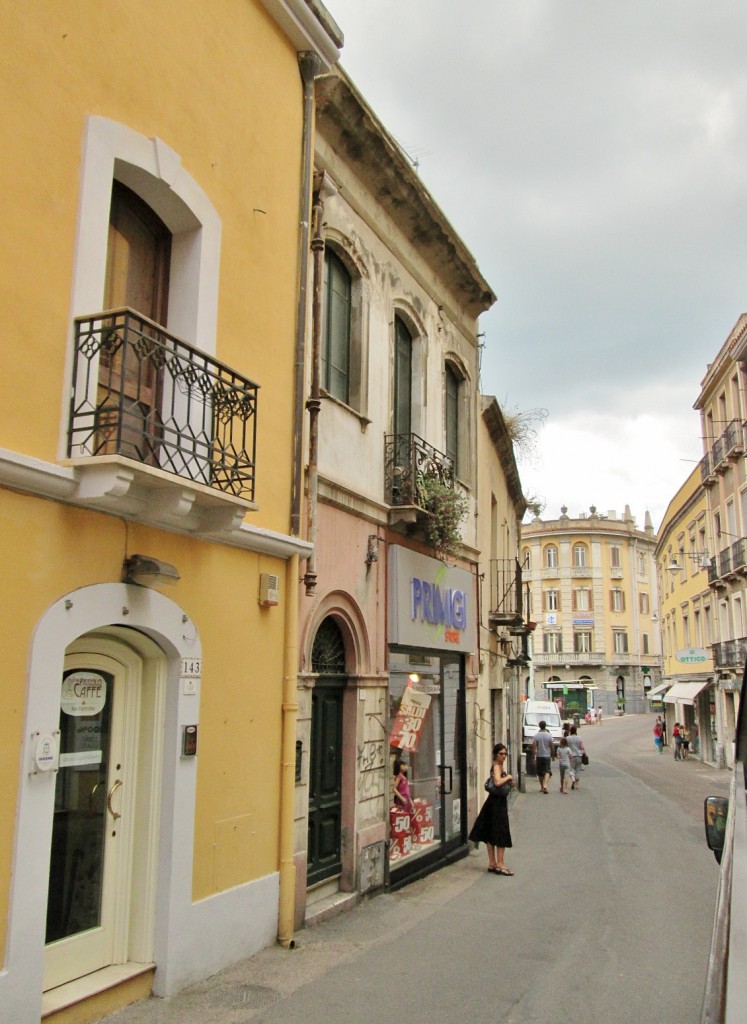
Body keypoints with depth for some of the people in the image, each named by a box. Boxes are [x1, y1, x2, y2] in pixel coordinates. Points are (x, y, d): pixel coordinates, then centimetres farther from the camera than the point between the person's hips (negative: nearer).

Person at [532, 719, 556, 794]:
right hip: (547, 756, 0)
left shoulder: (536, 735, -6)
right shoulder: (549, 735, -4)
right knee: (547, 771, 0)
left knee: (540, 773, 12)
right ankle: (545, 785, -21)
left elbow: (534, 747, -9)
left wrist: (533, 757, -3)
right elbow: (552, 747, 0)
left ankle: (542, 787, 19)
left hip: (539, 756, 0)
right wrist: (553, 755, 13)